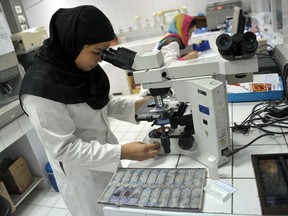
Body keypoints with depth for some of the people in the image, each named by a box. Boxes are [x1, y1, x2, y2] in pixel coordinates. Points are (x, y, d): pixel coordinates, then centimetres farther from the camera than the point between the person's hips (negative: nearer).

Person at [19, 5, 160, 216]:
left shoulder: (81, 66, -7)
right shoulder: (40, 87, -28)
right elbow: (65, 149, -26)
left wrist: (135, 105, -10)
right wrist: (122, 152, -31)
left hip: (107, 159, 7)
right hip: (82, 176, -6)